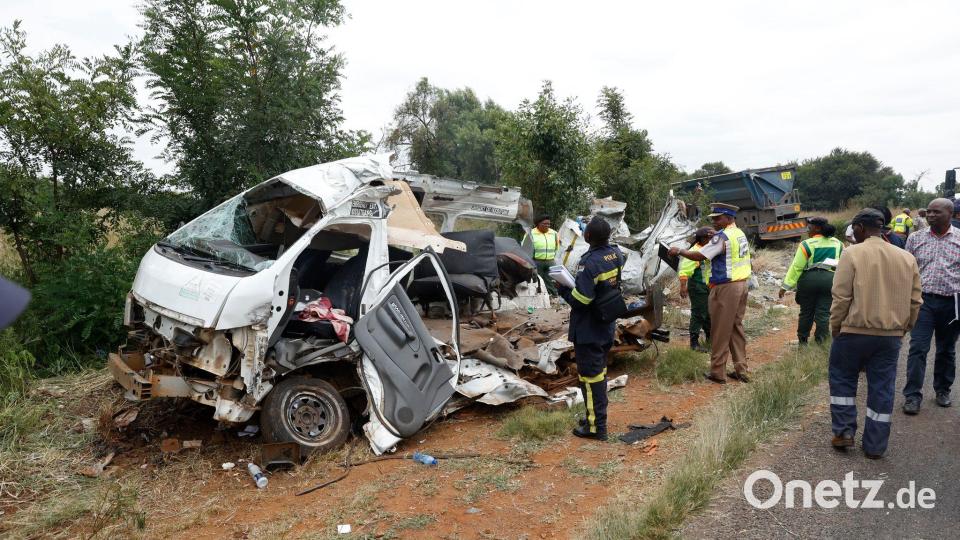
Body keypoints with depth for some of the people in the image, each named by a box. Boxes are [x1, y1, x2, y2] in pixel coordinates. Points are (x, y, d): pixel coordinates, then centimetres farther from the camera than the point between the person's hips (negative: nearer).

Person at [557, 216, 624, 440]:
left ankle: (596, 426, 9)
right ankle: (597, 416, 34)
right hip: (607, 327, 9)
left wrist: (562, 288, -10)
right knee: (600, 371, 20)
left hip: (587, 331, -9)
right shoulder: (616, 254, 0)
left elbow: (580, 300, -28)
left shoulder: (589, 263, -27)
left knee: (590, 375, 1)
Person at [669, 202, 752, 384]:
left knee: (720, 331, -1)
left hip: (726, 287, -9)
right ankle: (741, 370, 19)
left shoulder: (722, 236, -16)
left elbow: (700, 255, -18)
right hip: (741, 284, 9)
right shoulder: (741, 234, 12)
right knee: (736, 328, 14)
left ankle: (717, 372, 7)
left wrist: (679, 251, -7)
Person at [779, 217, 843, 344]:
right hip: (830, 279, 3)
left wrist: (786, 286, -8)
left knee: (806, 311, 10)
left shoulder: (807, 244, -6)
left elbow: (796, 267, -9)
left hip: (809, 279, -3)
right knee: (823, 312, 6)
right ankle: (820, 341, 7)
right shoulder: (838, 244, 10)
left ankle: (802, 340, 21)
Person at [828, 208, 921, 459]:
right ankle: (875, 446, 17)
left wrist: (835, 326, -1)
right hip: (891, 335, 4)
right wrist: (902, 329, 20)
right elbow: (914, 301, 10)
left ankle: (844, 432, 14)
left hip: (855, 330, -4)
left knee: (842, 380, 14)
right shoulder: (907, 258, 6)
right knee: (882, 388, 10)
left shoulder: (852, 253, -10)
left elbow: (841, 297, -13)